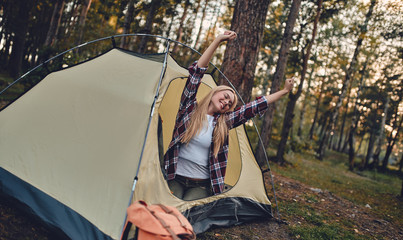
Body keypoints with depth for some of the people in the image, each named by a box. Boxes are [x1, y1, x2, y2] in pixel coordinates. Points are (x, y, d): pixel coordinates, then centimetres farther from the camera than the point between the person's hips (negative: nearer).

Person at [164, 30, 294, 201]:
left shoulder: (223, 123, 5)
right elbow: (196, 72, -7)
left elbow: (254, 108, 9)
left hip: (201, 185, 2)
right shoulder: (190, 108, -1)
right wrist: (218, 40, -10)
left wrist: (284, 92, 15)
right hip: (175, 179, -2)